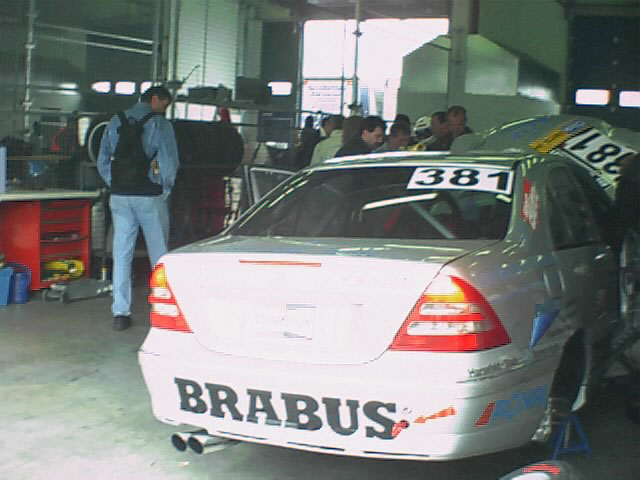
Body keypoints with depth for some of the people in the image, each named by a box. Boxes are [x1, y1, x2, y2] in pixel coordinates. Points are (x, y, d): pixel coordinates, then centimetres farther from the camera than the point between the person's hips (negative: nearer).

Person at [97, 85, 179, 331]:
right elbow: (169, 162, -10)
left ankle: (120, 313, 4)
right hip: (150, 197, -4)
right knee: (159, 255, 7)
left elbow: (102, 162, 13)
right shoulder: (159, 123, -4)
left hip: (120, 198, 4)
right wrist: (165, 189, 4)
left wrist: (116, 186, 14)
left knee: (121, 255, 5)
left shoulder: (115, 122, 12)